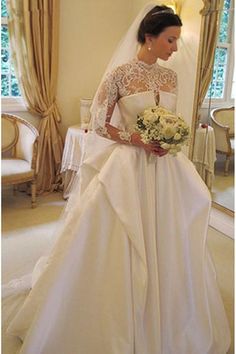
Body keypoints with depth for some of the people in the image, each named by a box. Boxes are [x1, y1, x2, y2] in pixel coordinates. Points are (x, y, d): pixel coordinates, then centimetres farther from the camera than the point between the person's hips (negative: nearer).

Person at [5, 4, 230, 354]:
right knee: (125, 250, 2)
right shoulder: (120, 73, -7)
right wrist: (137, 139, -16)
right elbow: (100, 124, -7)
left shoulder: (170, 76, 10)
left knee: (163, 245, 12)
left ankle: (164, 326, 35)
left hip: (165, 168, 6)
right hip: (128, 168, -5)